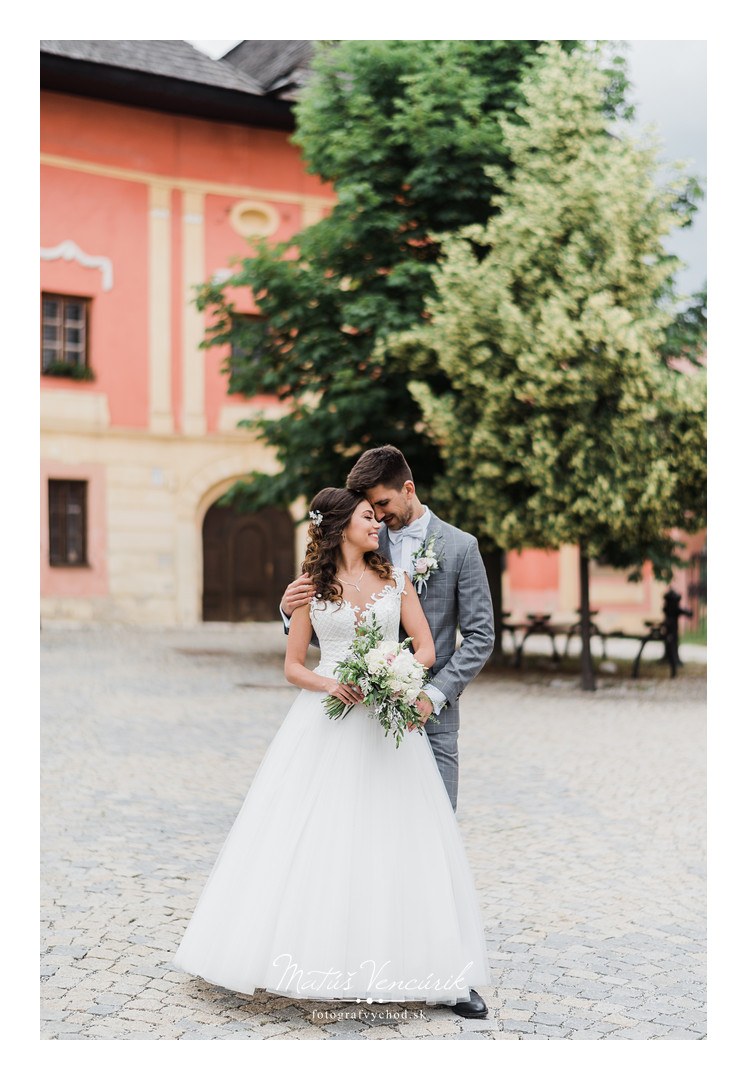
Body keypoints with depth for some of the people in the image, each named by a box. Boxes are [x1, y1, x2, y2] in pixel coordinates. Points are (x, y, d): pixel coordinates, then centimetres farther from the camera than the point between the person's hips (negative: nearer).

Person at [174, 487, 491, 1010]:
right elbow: (293, 665, 6)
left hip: (387, 721, 1)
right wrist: (330, 684, -13)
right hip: (326, 722, -1)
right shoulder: (311, 587, 4)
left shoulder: (396, 578, 8)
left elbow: (426, 649, 4)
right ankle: (313, 954, 8)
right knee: (314, 839, -3)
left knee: (387, 841, -1)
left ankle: (388, 961, 8)